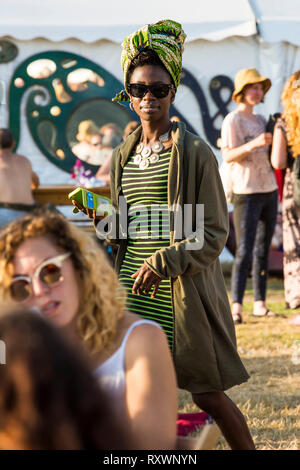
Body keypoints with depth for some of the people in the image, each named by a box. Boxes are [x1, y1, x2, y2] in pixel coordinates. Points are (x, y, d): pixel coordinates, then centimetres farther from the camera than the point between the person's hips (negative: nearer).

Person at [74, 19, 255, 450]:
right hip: (134, 285, 5)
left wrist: (164, 262, -19)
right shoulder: (124, 155, 12)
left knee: (208, 395, 1)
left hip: (181, 289, -5)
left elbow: (215, 232, -9)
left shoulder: (194, 152, -6)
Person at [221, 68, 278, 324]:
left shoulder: (261, 120, 16)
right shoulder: (232, 120, -5)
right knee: (245, 251, -11)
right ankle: (236, 306, -10)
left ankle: (260, 303, 11)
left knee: (263, 250, 7)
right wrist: (254, 143, -28)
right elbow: (228, 155, -16)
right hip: (246, 192, -7)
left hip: (269, 189, 7)